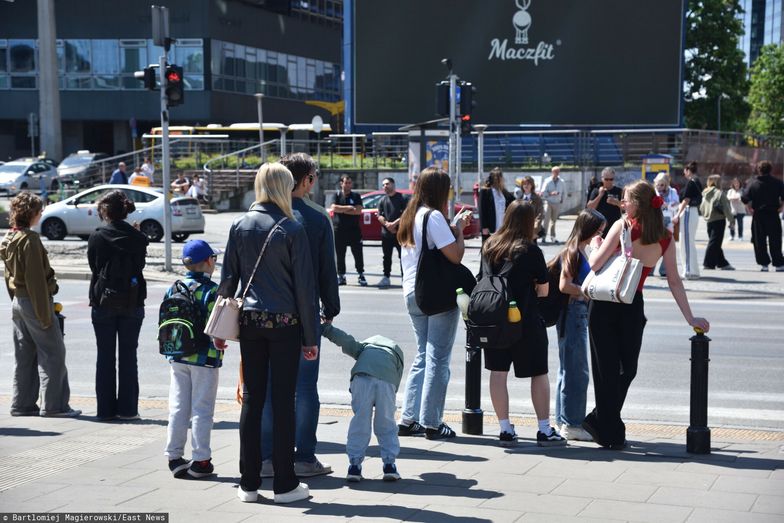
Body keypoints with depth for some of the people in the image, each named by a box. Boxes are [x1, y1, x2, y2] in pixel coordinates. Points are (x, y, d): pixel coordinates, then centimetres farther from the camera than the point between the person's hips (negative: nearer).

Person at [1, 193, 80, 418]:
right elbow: (36, 278, -19)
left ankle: (22, 404, 15)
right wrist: (44, 313, -18)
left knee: (24, 356, 12)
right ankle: (54, 405, -2)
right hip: (34, 302, -9)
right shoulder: (30, 239, -16)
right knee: (53, 354, -2)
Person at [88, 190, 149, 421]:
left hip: (103, 303, -1)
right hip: (132, 302, 1)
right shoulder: (137, 237, -3)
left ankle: (106, 408, 7)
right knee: (128, 356, 7)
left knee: (105, 357, 6)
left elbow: (94, 267, 0)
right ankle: (128, 408, 7)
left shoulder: (97, 237, -8)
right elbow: (140, 265, 4)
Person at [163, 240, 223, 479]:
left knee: (178, 408, 11)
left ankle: (174, 457, 15)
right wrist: (219, 344, -2)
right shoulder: (211, 291, -12)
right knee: (202, 410, 2)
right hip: (205, 358, -5)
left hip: (177, 358, 5)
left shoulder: (174, 288, 4)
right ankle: (200, 460, 5)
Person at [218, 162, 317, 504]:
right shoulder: (292, 229, -7)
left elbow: (228, 278, 5)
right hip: (285, 323, -3)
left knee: (252, 399, 8)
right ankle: (284, 484, 7)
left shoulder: (240, 226, 3)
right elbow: (304, 286, -6)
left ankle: (249, 483, 12)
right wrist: (310, 336, -1)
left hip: (249, 322, 3)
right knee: (283, 400, 2)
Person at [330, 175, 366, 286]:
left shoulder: (356, 196, 7)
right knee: (340, 255, 4)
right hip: (339, 230, 1)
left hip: (354, 230, 0)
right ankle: (341, 276, 11)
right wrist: (349, 208, -10)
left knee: (358, 253, -1)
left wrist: (342, 210, -9)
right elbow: (334, 208, -10)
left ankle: (361, 275, 4)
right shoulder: (337, 195, 7)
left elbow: (358, 211, -8)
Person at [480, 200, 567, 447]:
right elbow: (544, 289, -4)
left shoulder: (489, 246, 4)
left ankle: (505, 430, 10)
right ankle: (544, 430, 8)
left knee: (498, 372, 8)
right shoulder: (531, 250, -9)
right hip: (526, 320, -4)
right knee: (539, 374, 6)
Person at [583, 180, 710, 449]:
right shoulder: (666, 239, 1)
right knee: (627, 368, 19)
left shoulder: (623, 226, -10)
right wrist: (690, 318, 7)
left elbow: (595, 264, -13)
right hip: (633, 308, 3)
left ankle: (610, 432, 11)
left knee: (606, 369, 6)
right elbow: (675, 282, 2)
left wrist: (595, 244, 8)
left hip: (604, 303, -3)